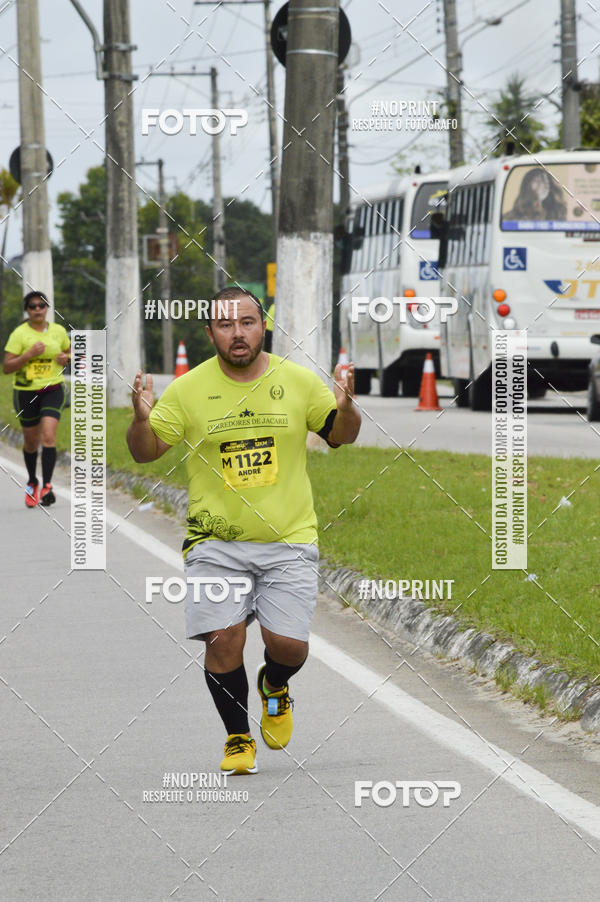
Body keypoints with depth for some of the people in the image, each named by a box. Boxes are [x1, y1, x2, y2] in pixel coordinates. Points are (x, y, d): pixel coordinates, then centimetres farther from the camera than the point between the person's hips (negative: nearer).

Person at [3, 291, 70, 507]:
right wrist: (29, 354, -23)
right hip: (26, 392, -1)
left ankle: (46, 487, -19)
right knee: (31, 441, 11)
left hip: (53, 390, 1)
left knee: (48, 436, -17)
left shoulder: (58, 331, 3)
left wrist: (66, 358, -3)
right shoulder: (19, 334, -8)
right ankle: (32, 482, 35)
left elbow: (69, 353, 21)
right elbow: (7, 367, -11)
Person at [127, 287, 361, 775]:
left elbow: (341, 436, 11)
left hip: (289, 539, 0)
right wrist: (141, 419, -21)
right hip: (215, 543, 0)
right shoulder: (188, 390, -3)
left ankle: (274, 685, 30)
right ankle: (238, 738, 12)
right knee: (224, 640, -11)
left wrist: (345, 407, -11)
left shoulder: (299, 381, 0)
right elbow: (146, 451, 1)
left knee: (288, 645, -8)